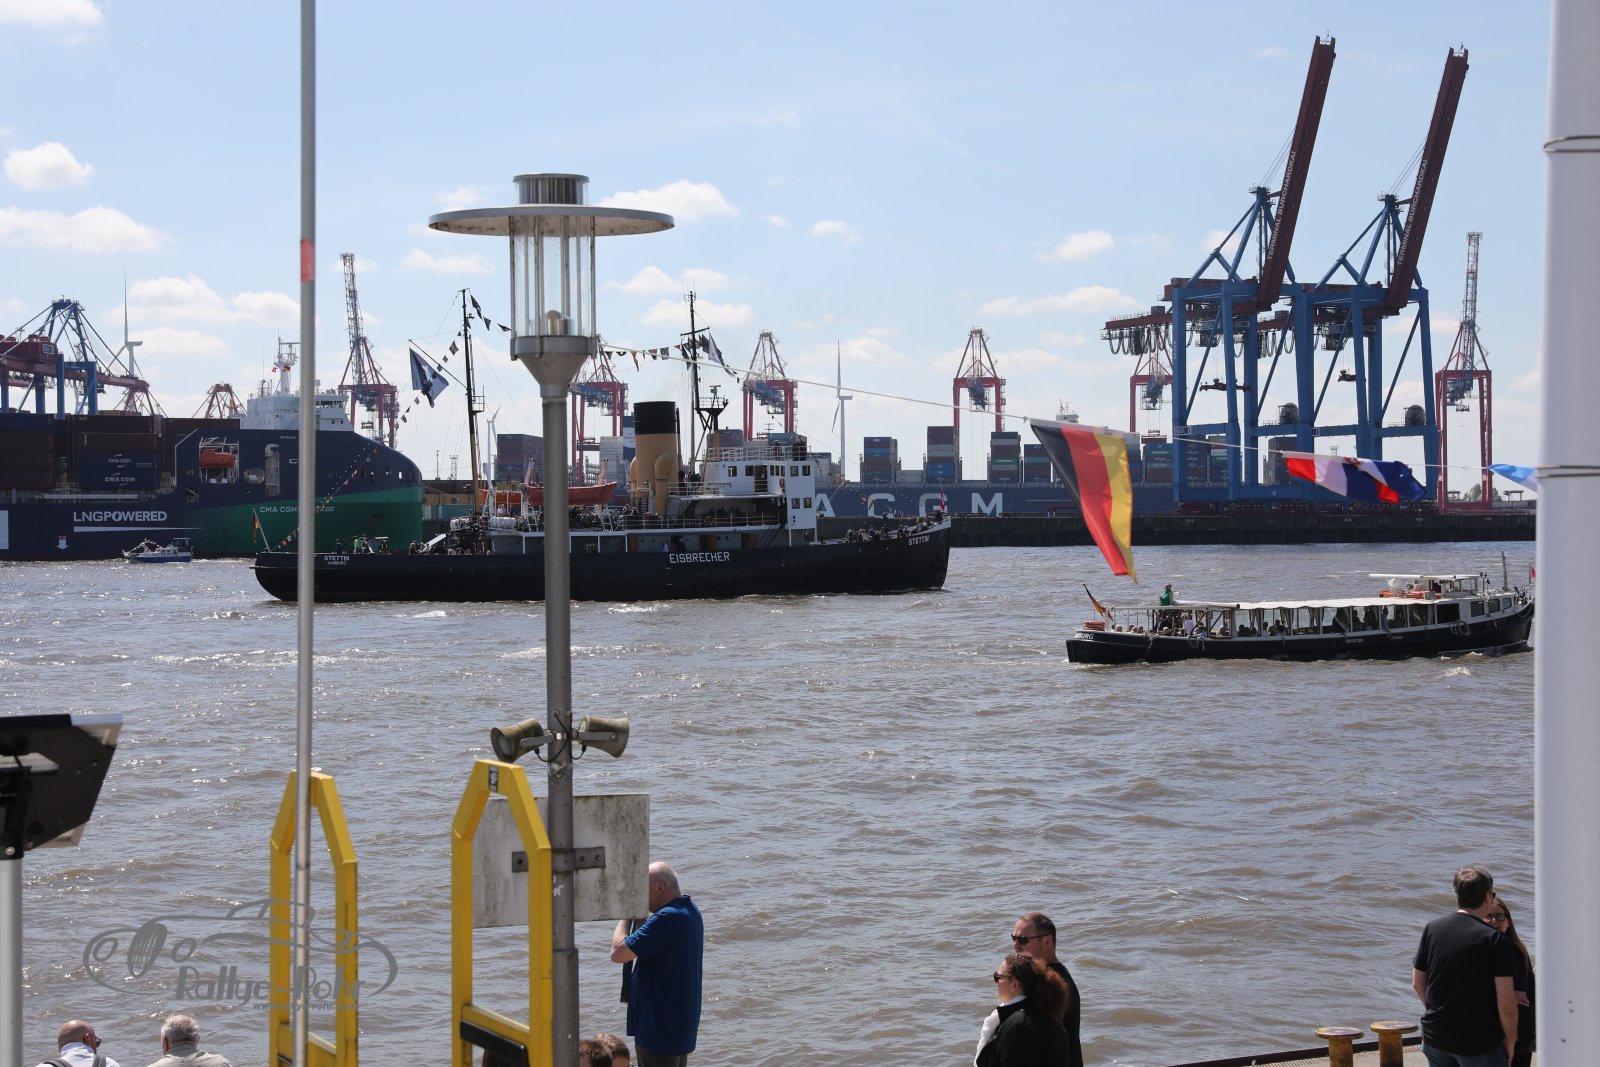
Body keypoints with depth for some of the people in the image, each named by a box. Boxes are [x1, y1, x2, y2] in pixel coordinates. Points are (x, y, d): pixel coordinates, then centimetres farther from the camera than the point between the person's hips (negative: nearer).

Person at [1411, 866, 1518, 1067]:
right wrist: (1510, 1040, -3)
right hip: (1480, 1042, -5)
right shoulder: (1495, 939, -13)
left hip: (1435, 1037, 5)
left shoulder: (1431, 929, 2)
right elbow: (1506, 1000, -16)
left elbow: (1417, 982, 9)